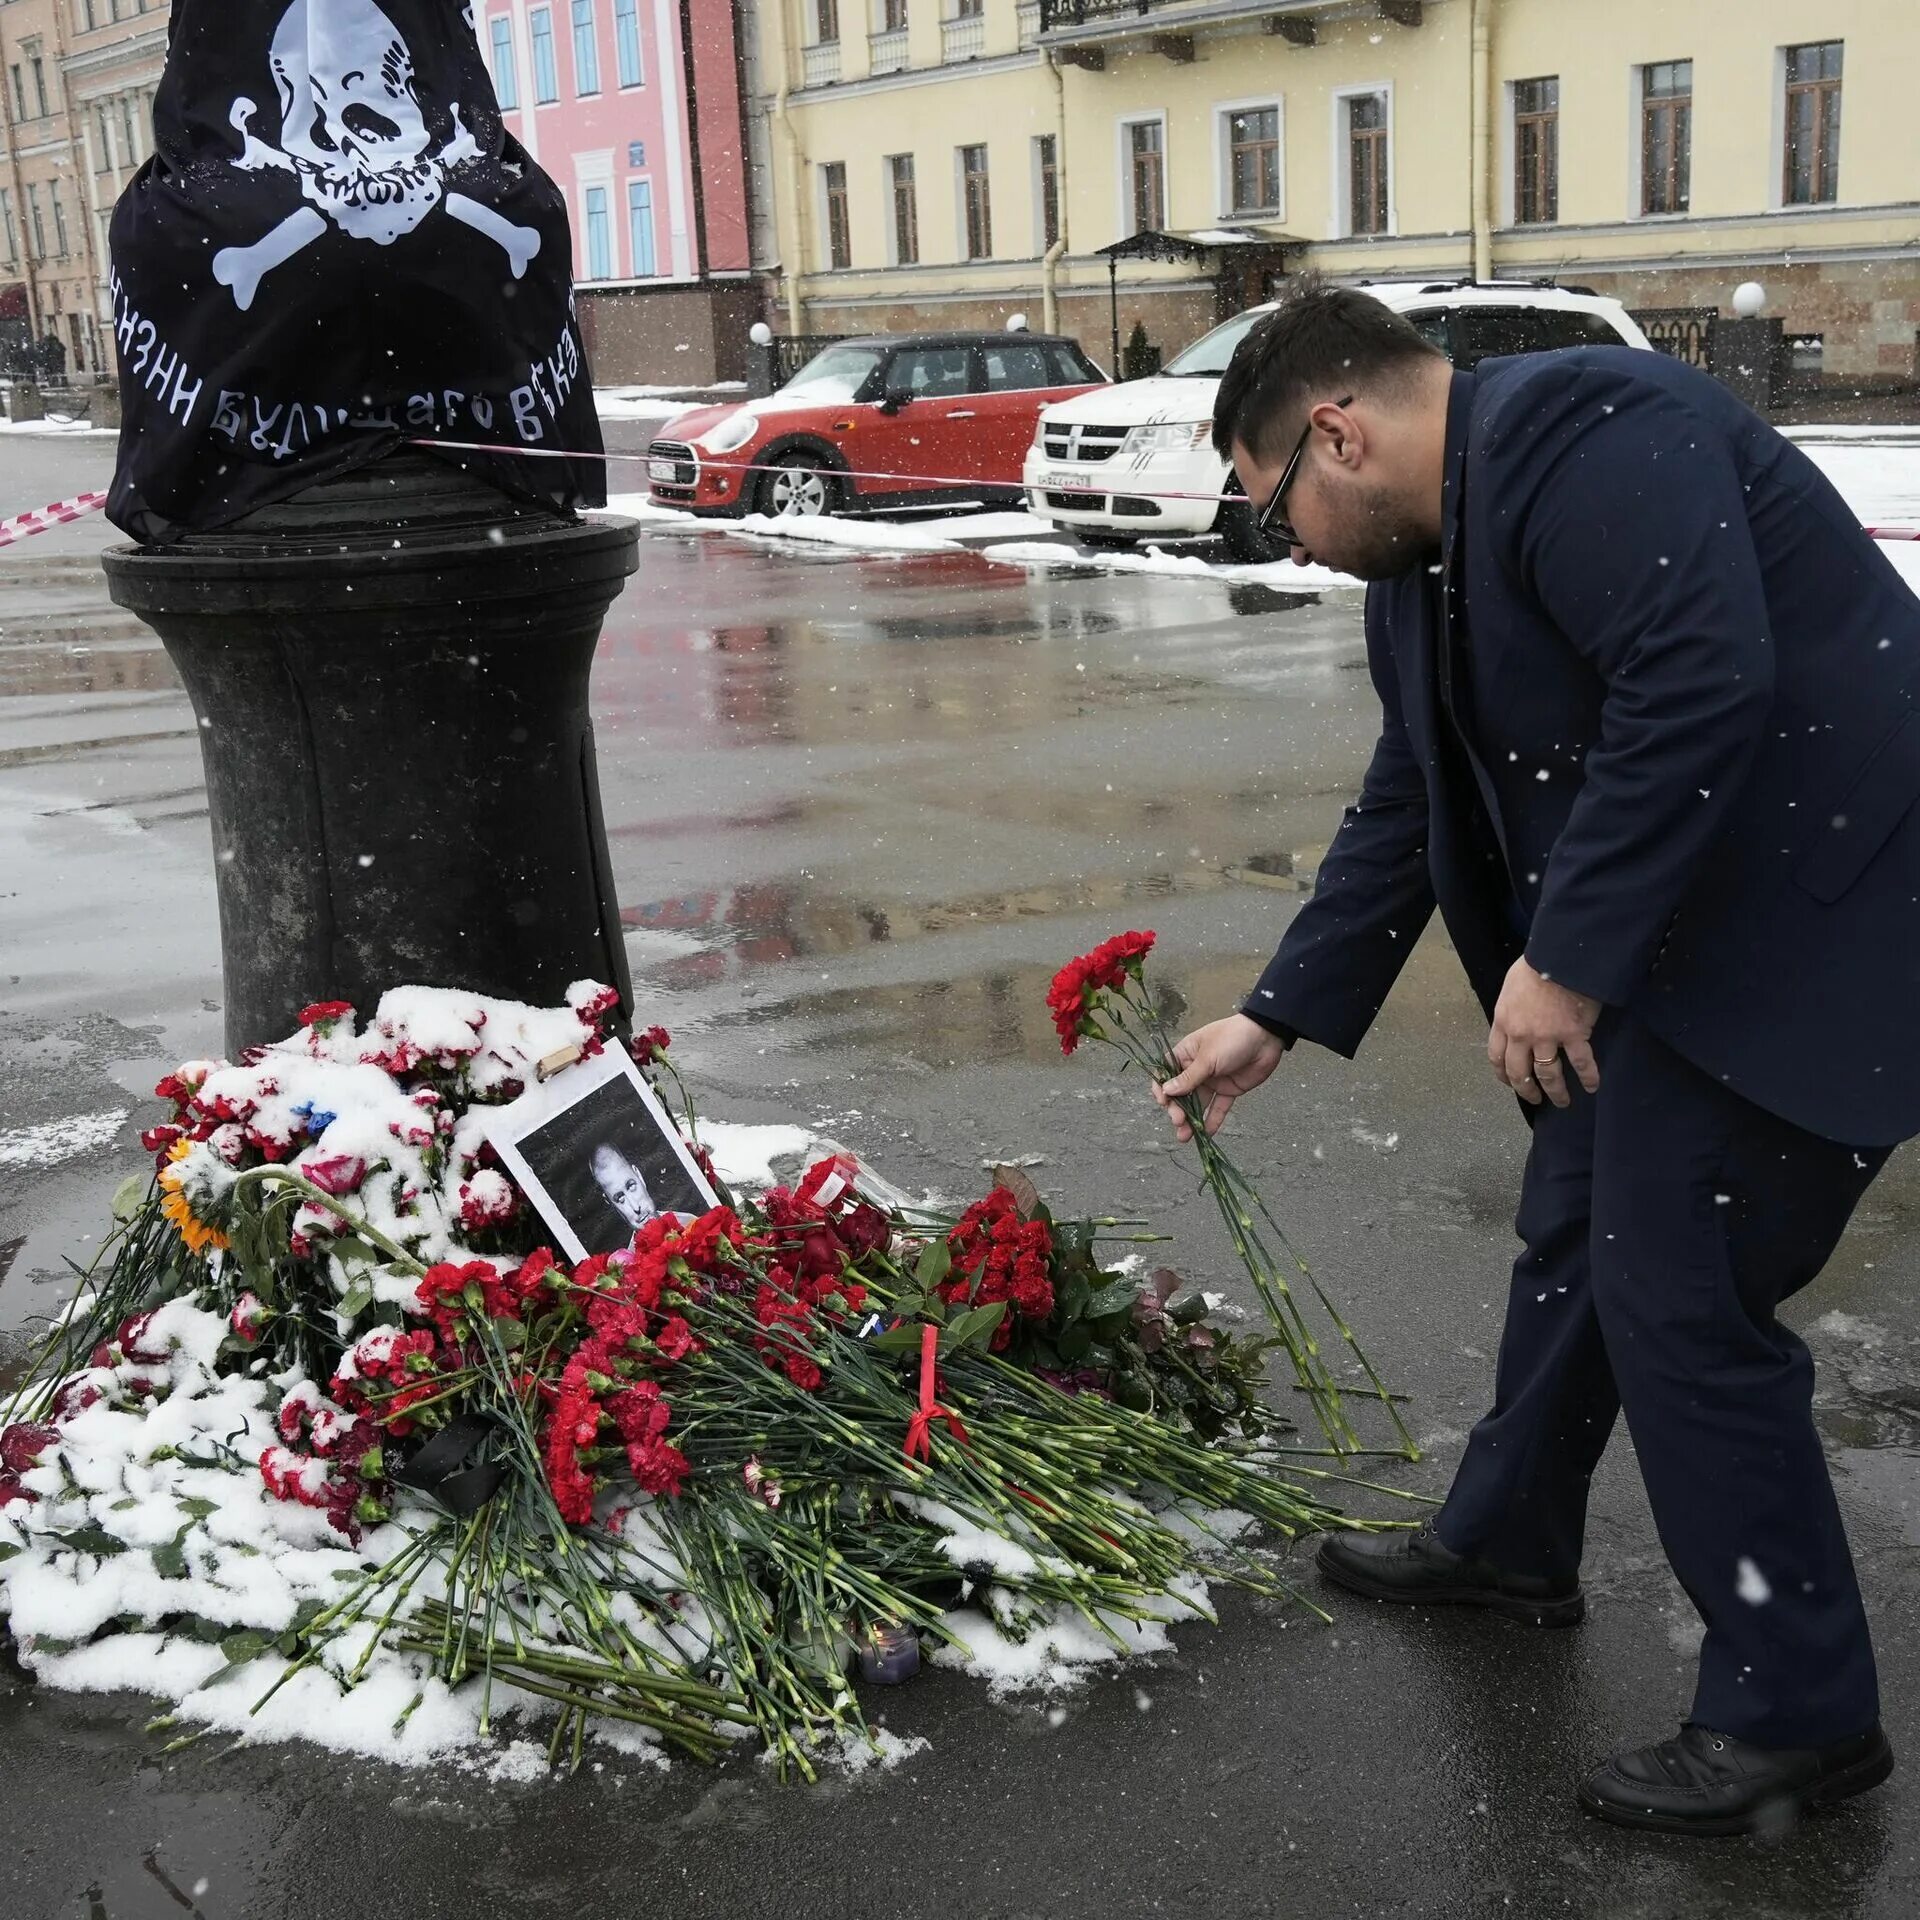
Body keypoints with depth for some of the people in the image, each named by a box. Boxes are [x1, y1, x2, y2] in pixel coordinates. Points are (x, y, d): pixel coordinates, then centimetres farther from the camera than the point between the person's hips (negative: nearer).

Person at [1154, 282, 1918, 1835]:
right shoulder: (1419, 565, 12)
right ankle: (1507, 1545, 41)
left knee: (1680, 1297, -6)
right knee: (1577, 1236, 20)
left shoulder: (1577, 432, -19)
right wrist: (1273, 1022, 22)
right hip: (1660, 918, 10)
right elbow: (1405, 819, 20)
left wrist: (1563, 959, -25)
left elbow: (1701, 688, -29)